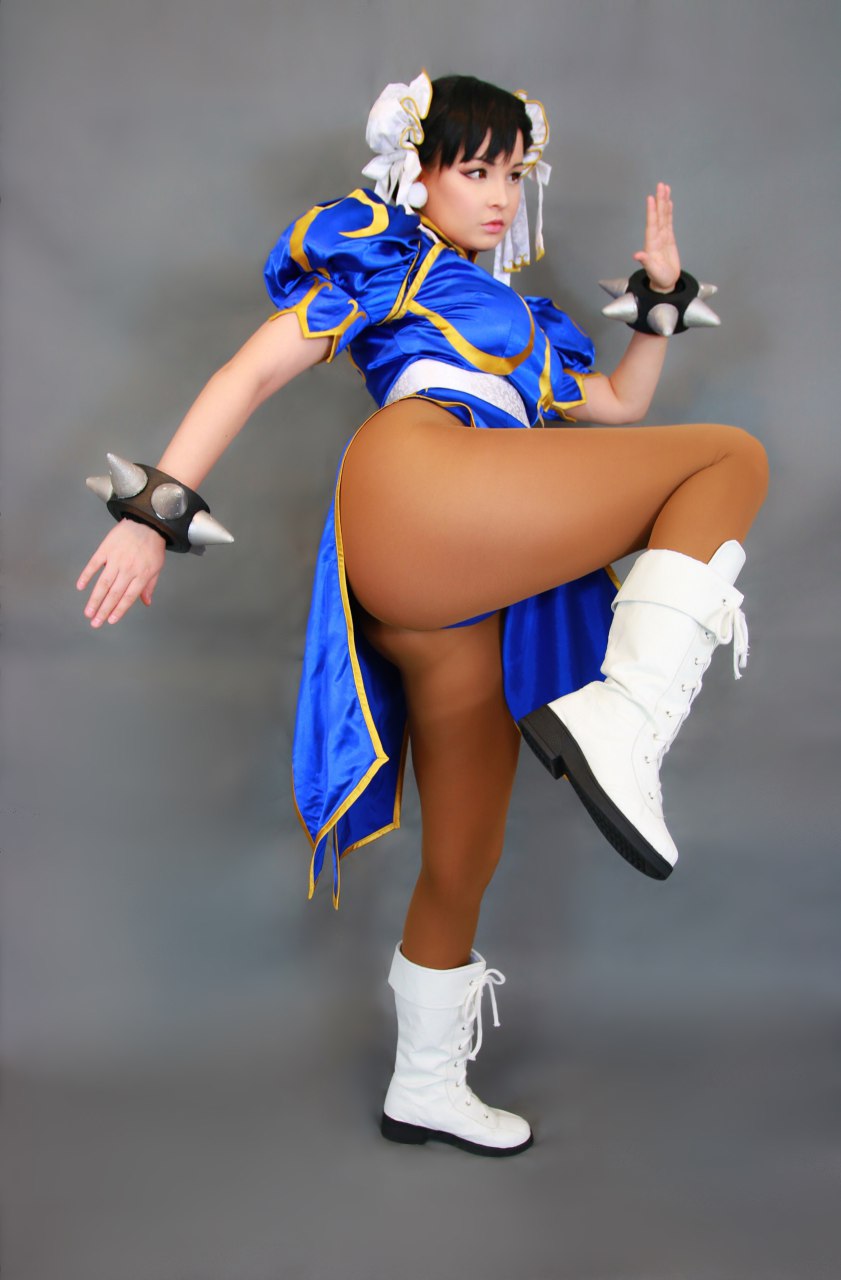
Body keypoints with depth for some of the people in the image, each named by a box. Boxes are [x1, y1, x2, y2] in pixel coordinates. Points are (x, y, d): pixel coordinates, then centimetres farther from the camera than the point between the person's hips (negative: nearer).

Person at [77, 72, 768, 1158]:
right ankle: (621, 721, -30)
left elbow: (619, 404, 45)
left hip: (465, 598, 8)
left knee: (464, 864, 12)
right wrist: (153, 507, 0)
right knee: (732, 460, -10)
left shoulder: (514, 319, 39)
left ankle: (425, 1090, 29)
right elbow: (250, 372, 9)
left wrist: (660, 291, 34)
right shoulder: (383, 255, 18)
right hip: (418, 475, -8)